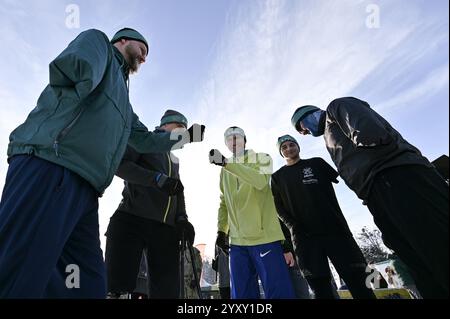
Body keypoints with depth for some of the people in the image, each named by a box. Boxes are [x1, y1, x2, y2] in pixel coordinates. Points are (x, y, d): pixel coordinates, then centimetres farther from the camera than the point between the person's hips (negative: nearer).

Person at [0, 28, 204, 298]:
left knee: (89, 285, 3)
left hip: (84, 191, 8)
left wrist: (187, 136, 41)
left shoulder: (122, 98, 35)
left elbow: (145, 140, 37)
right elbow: (74, 65, -9)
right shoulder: (99, 41, 15)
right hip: (49, 167, -8)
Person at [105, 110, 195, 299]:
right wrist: (158, 178, -20)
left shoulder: (174, 159, 26)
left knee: (167, 289, 3)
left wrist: (182, 218, 3)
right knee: (118, 286, -10)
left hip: (166, 228, 6)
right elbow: (120, 164, -9)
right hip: (132, 220, -5)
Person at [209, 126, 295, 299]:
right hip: (237, 241, 5)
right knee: (241, 293, 7)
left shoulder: (261, 158, 4)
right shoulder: (225, 171, 19)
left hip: (265, 237, -4)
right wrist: (221, 230, 10)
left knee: (278, 291, -4)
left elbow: (260, 181, -19)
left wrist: (226, 162, -23)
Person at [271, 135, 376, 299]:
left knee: (357, 278, -2)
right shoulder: (278, 177, 14)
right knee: (320, 286, 0)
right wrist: (294, 227, -9)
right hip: (304, 236, 0)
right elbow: (279, 208, 6)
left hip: (334, 228, 1)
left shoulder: (316, 163, 17)